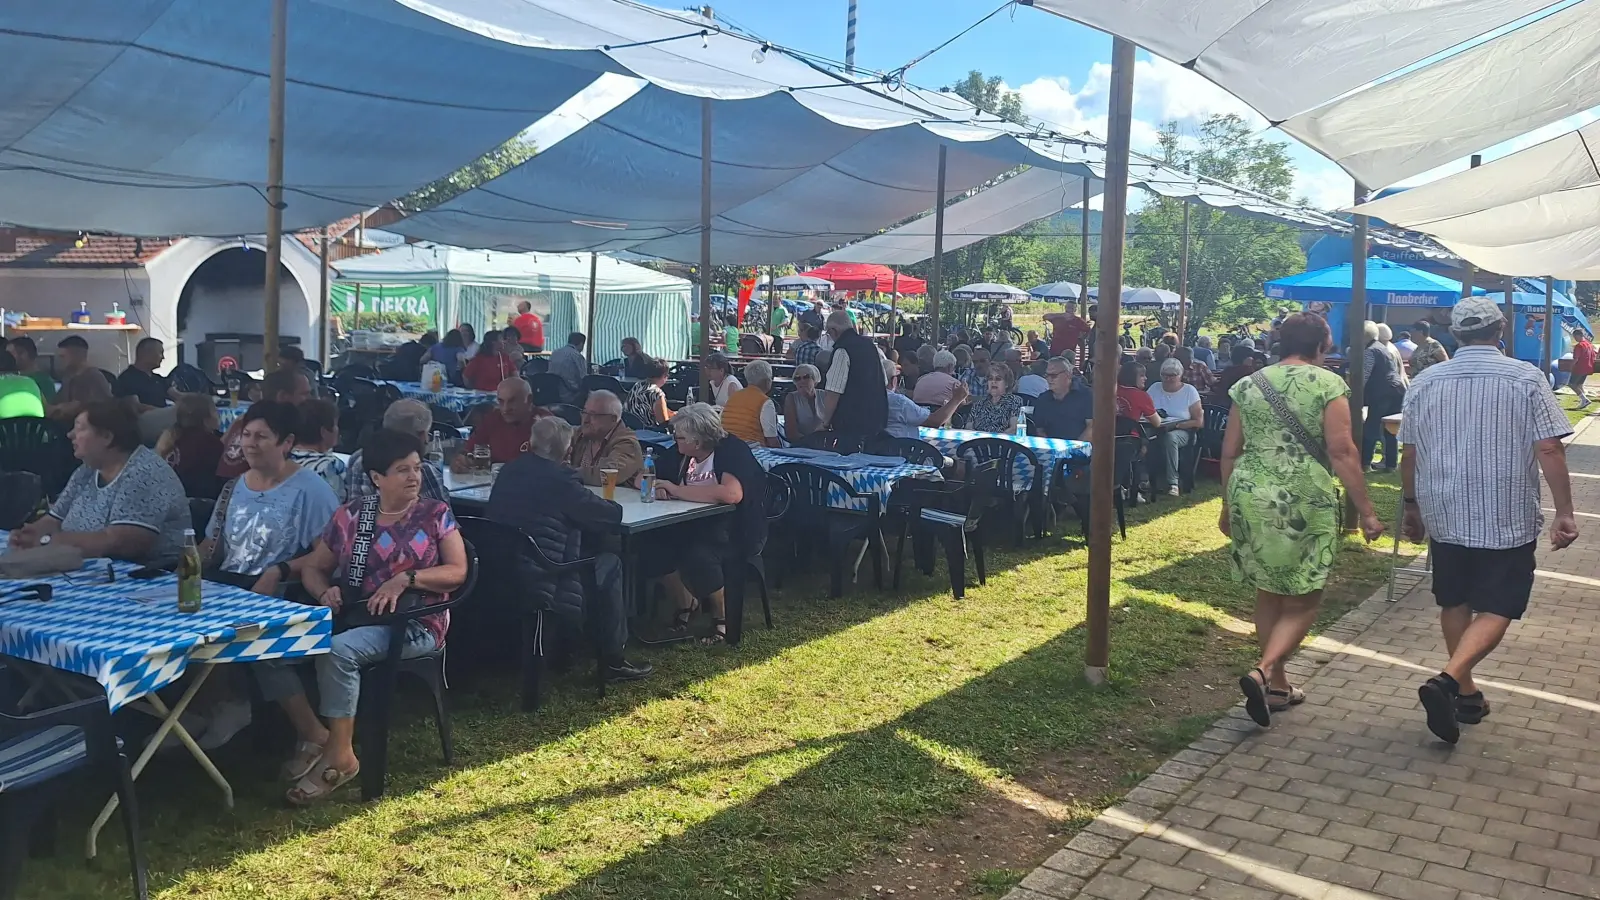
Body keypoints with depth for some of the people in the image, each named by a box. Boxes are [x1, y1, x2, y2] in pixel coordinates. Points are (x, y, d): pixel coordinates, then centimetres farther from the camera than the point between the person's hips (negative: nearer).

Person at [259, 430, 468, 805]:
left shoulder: (436, 514, 1)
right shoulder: (350, 515, 9)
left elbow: (458, 571, -6)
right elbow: (313, 567, 14)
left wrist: (405, 578, -19)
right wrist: (324, 592, -10)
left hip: (414, 623, -5)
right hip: (351, 616, 5)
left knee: (337, 651, -33)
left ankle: (340, 755, -17)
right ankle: (312, 735, -4)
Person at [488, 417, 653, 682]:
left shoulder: (510, 470, 6)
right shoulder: (560, 478, -16)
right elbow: (612, 515, -10)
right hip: (542, 587, -8)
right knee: (610, 564, 15)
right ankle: (613, 661, 20)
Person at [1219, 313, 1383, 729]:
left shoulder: (1249, 385, 10)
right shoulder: (1328, 384, -3)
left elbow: (1229, 452, 11)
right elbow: (1341, 451, -10)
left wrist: (1228, 506, 21)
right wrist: (1366, 511, -6)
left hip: (1250, 496, 5)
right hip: (1305, 501, -4)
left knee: (1268, 593, 17)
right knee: (1303, 600, 6)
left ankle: (1277, 686, 25)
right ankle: (1263, 672, -14)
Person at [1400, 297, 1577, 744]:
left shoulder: (1425, 381, 2)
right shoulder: (1526, 378, -6)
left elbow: (1410, 454, 6)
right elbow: (1549, 450, -12)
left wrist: (1412, 505, 17)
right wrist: (1564, 512, -6)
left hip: (1445, 515, 3)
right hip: (1507, 518, -3)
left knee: (1454, 603, 17)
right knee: (1496, 608, 2)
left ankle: (1466, 693, 24)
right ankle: (1449, 679, -18)